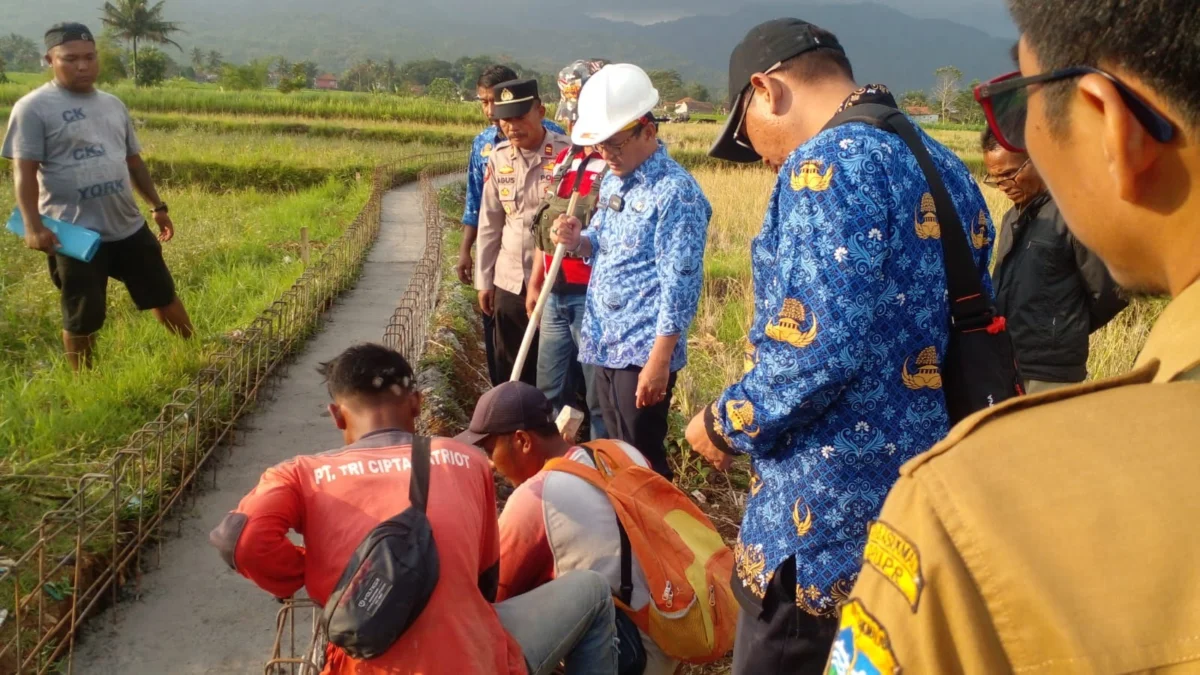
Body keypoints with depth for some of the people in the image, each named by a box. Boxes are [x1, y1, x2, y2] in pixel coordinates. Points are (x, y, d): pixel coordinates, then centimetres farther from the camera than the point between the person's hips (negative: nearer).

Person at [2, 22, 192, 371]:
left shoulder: (113, 104, 12)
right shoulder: (33, 108, -8)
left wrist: (158, 206, 18)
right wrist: (33, 225, -22)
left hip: (130, 227, 6)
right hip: (76, 234, -6)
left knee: (163, 294, 17)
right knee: (82, 319, 7)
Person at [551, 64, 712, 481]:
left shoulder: (675, 192, -15)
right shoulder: (612, 182, 11)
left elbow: (680, 284, -19)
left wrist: (659, 360, -21)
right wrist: (578, 242, -1)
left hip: (643, 352, -8)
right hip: (606, 345, 8)